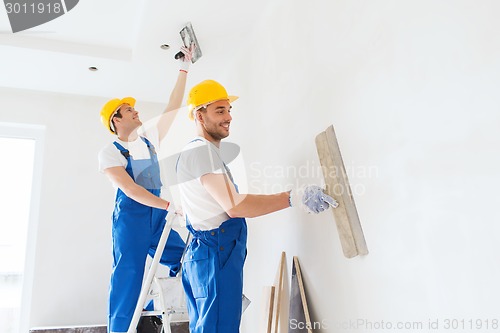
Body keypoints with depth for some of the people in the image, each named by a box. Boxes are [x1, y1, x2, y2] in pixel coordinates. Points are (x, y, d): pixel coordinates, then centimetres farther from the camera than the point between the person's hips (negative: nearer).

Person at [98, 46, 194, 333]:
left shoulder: (150, 140, 14)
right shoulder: (109, 152, -2)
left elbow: (173, 107, 13)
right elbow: (130, 190, -15)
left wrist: (185, 68, 13)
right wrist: (169, 205, -24)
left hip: (158, 215, 6)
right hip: (130, 216, -5)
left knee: (186, 265, 1)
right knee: (128, 279, -5)